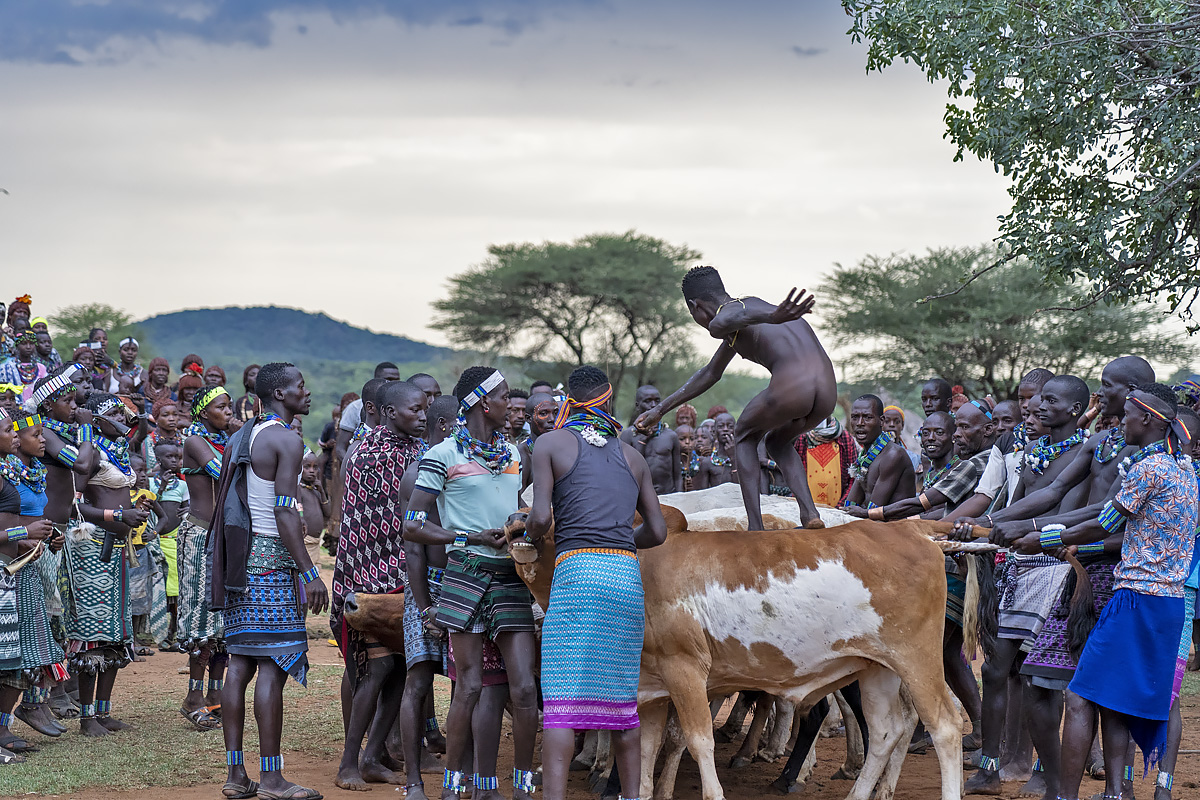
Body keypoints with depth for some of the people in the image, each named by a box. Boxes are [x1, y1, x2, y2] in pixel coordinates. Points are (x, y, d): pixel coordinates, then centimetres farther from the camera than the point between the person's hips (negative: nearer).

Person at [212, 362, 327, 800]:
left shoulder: (237, 439, 17)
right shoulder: (287, 442, -9)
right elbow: (284, 512, -16)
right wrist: (308, 573, -16)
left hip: (238, 560, 9)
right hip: (272, 557, -9)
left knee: (240, 664, 8)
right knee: (272, 666, -7)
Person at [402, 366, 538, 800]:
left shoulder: (513, 453, 18)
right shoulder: (443, 456, 0)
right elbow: (412, 526, -4)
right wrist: (474, 537, -10)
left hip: (511, 576, 4)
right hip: (467, 572, -4)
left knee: (524, 687, -5)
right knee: (471, 686, -4)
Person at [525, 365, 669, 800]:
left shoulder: (552, 443, 6)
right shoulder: (632, 456, 19)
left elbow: (541, 519, -4)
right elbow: (657, 531, 19)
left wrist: (527, 536, 17)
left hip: (576, 571, -4)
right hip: (628, 575, 4)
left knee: (561, 700, -7)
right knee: (622, 700, 13)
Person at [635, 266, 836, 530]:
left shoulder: (720, 324, 6)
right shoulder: (753, 302, 35)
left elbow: (736, 317, -24)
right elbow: (710, 374, 43)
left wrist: (773, 318, -47)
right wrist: (660, 409, 46)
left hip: (790, 389, -8)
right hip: (828, 392, 8)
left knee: (745, 437, 23)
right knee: (778, 443, 33)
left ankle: (755, 527, 11)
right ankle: (810, 513, 10)